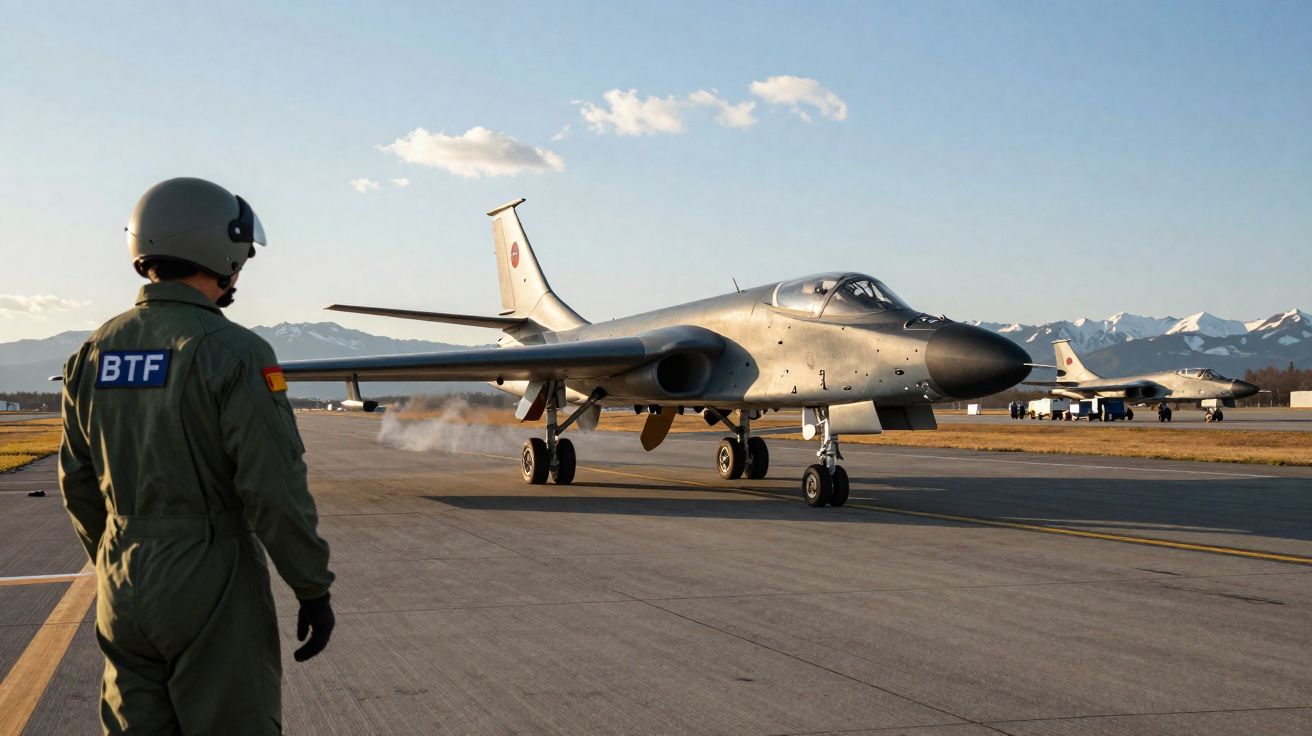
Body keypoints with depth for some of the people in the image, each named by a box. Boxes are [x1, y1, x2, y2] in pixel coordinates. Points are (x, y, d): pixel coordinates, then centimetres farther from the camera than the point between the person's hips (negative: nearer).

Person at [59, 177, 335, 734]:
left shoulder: (95, 352, 5)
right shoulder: (233, 353, -16)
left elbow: (79, 483, 12)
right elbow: (275, 488, -19)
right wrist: (314, 590, -10)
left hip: (123, 586, 6)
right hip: (212, 585, -6)